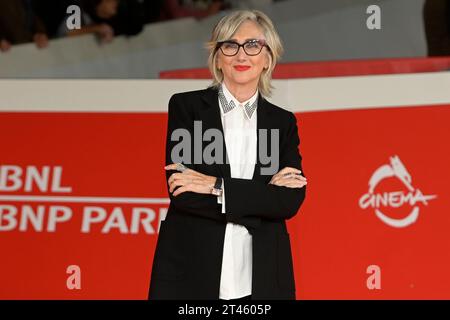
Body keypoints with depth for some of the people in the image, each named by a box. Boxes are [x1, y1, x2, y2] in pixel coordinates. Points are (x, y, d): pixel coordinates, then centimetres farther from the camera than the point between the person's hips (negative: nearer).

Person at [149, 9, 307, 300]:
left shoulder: (284, 122, 8)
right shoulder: (186, 106, 1)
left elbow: (292, 200, -6)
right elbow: (181, 193, -10)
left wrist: (218, 187, -14)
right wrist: (264, 195, -11)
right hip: (190, 274, -2)